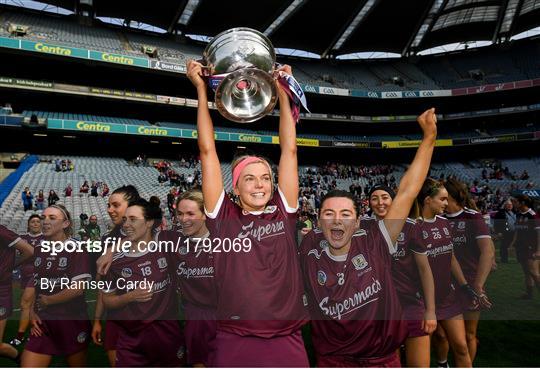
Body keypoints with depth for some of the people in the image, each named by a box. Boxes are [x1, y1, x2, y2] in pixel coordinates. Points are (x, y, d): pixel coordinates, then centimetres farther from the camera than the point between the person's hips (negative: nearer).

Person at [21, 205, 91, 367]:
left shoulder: (77, 249, -11)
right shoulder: (39, 249, 7)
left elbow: (78, 288, -18)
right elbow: (35, 283, 14)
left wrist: (46, 301, -8)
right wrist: (32, 312, 1)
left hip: (72, 321, -4)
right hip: (42, 323, 5)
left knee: (78, 364, 14)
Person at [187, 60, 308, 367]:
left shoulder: (283, 213, 3)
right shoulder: (224, 218, -1)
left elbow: (289, 149, 5)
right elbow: (208, 151, 0)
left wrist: (283, 93, 9)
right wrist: (201, 90, 4)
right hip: (234, 344, -2)